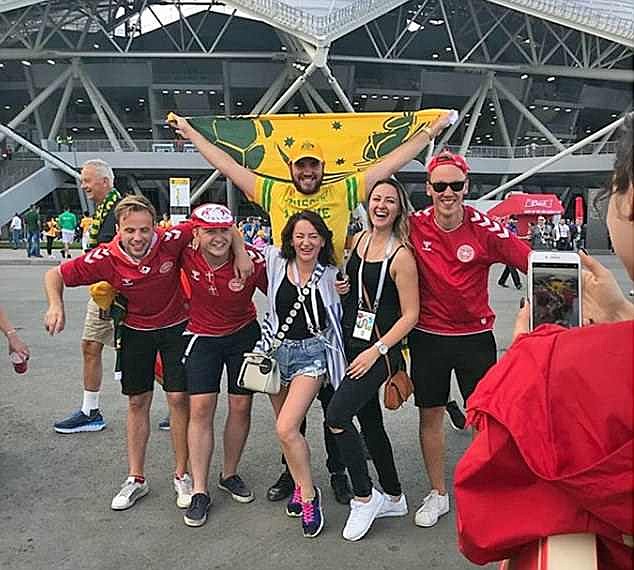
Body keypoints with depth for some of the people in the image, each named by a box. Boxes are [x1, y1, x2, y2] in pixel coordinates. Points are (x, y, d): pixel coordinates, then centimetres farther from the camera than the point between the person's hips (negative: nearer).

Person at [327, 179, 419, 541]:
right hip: (353, 344, 8)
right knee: (370, 422, 15)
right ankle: (394, 498, 33)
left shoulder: (401, 256, -14)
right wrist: (341, 285, 3)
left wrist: (376, 351, -18)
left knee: (337, 415, -17)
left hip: (381, 349, -8)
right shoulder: (359, 240, 7)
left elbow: (410, 314, -14)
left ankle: (365, 497, 3)